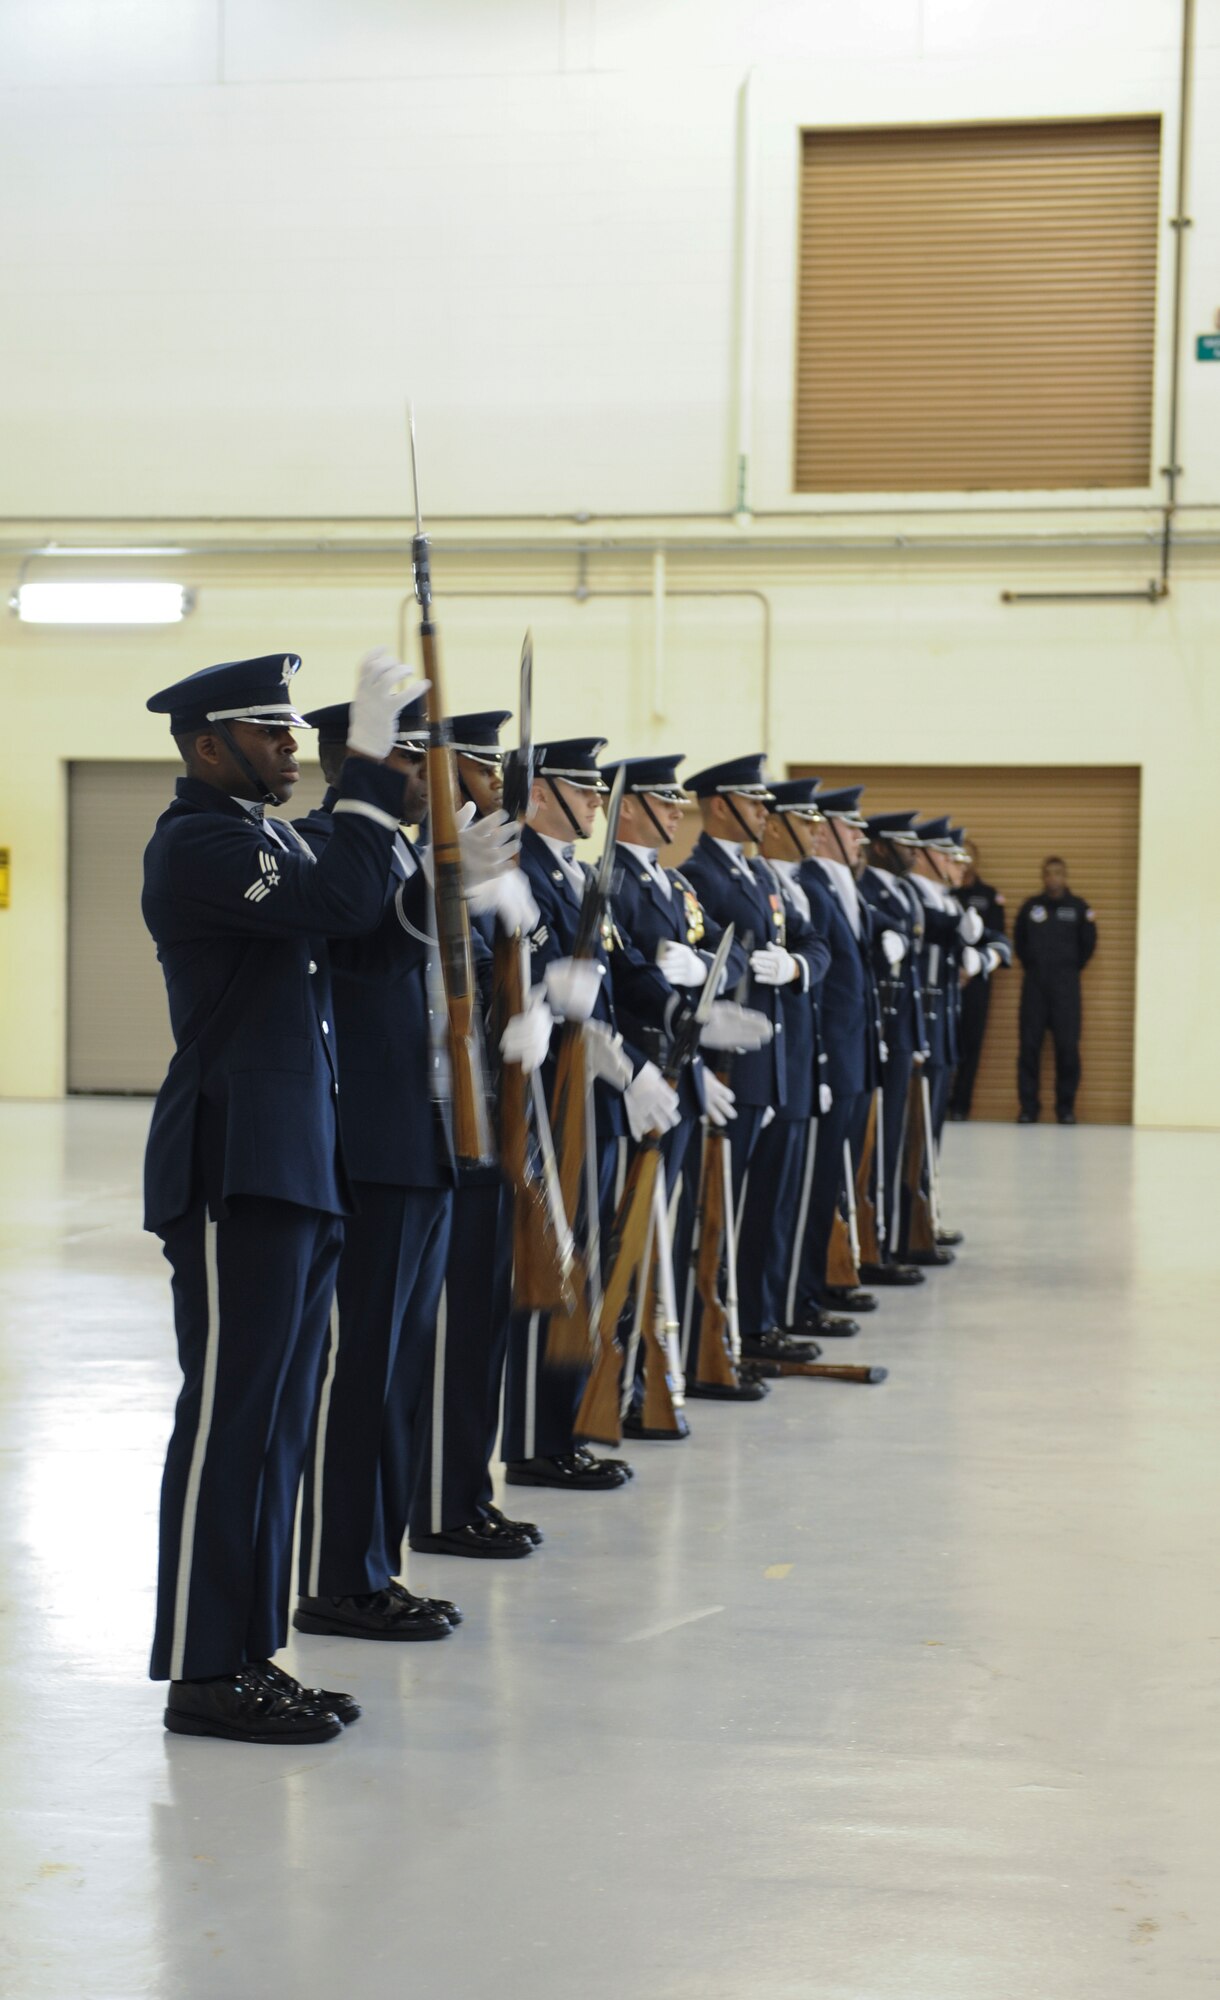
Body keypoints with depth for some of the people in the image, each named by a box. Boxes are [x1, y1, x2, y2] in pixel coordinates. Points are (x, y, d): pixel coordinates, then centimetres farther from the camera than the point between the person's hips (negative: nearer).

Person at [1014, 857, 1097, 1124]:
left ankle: (1066, 1107, 5)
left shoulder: (1078, 907, 1)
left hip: (1066, 986, -1)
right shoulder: (1030, 906, 4)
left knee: (1068, 1046, -3)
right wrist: (1030, 965, 11)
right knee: (1029, 1045, 0)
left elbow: (1088, 944, 8)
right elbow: (1019, 940, 16)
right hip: (1034, 983, 1)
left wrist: (1072, 969, 9)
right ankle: (1028, 1107, 5)